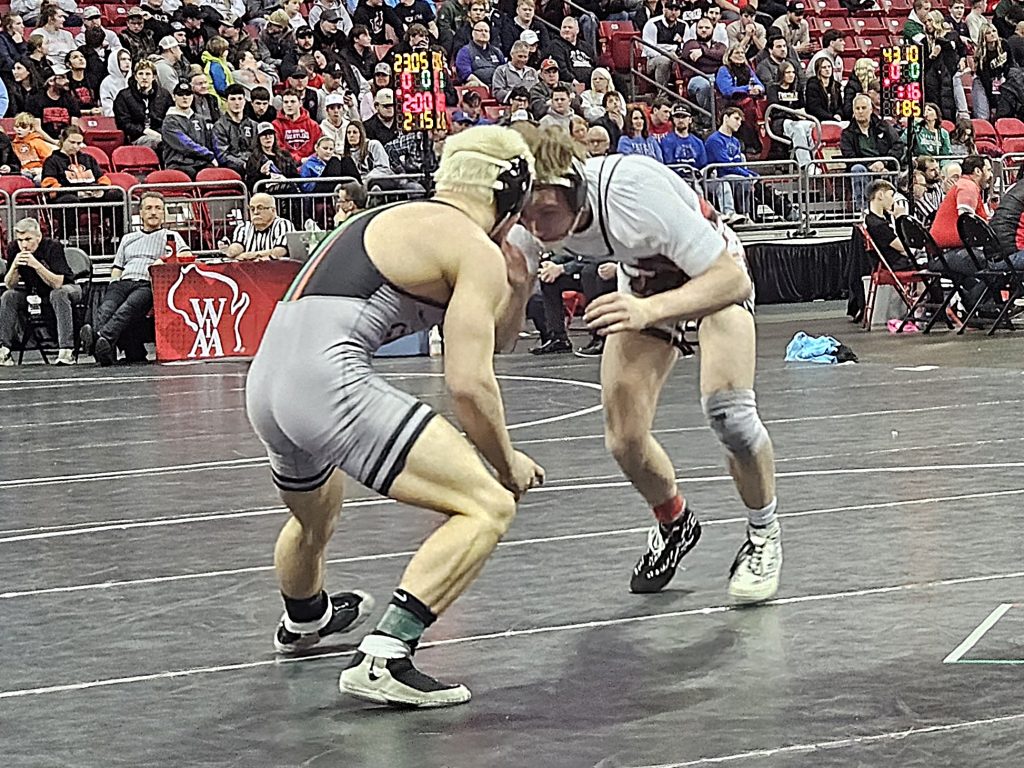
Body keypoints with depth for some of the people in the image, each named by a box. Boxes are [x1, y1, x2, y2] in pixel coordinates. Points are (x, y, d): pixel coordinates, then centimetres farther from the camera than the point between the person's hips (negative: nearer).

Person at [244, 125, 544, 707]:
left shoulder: (403, 218, 24)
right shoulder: (477, 250, -3)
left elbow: (490, 341, 33)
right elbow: (469, 383, -10)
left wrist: (515, 292, 16)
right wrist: (507, 464, 4)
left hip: (267, 382, 10)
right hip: (331, 380, -10)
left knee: (316, 519, 39)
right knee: (489, 507, -12)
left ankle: (304, 621, 67)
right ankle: (384, 660, -19)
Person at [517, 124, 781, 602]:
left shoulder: (632, 191, -42)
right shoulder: (528, 215, -26)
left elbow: (733, 281, -43)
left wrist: (650, 310, -58)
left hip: (715, 271, -5)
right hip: (642, 280, 5)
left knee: (726, 409, -25)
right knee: (624, 440, -6)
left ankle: (763, 536, 3)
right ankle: (674, 525, 26)